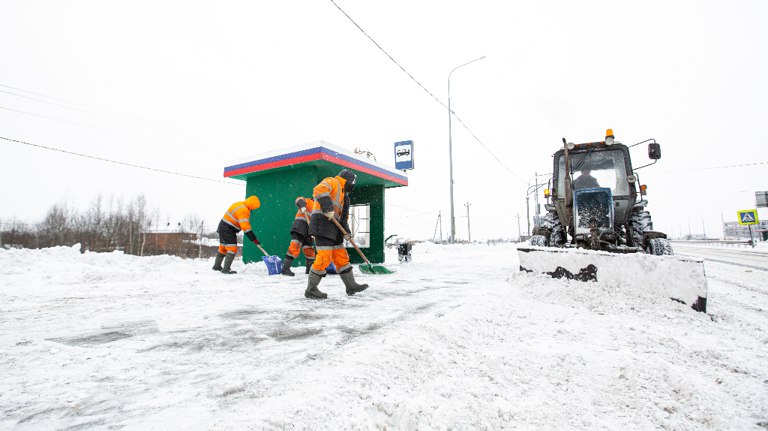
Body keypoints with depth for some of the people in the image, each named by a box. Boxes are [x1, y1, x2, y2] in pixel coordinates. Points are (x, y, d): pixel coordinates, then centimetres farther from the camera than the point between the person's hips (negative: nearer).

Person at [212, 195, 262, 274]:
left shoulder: (239, 204, 8)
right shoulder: (243, 210, -22)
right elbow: (246, 227, -26)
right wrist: (254, 239, -25)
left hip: (223, 226, 10)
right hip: (228, 229, -10)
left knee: (223, 248, 21)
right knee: (232, 249, -8)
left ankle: (217, 266, 33)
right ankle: (226, 269, -7)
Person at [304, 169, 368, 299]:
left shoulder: (342, 195, 28)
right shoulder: (332, 182, 0)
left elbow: (341, 216, 27)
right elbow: (319, 190, -22)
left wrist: (346, 231, 13)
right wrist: (328, 208, -28)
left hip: (333, 229, 10)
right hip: (322, 224, -10)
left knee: (341, 257, 10)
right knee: (324, 258, -12)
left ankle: (351, 286, 18)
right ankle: (311, 290, -2)